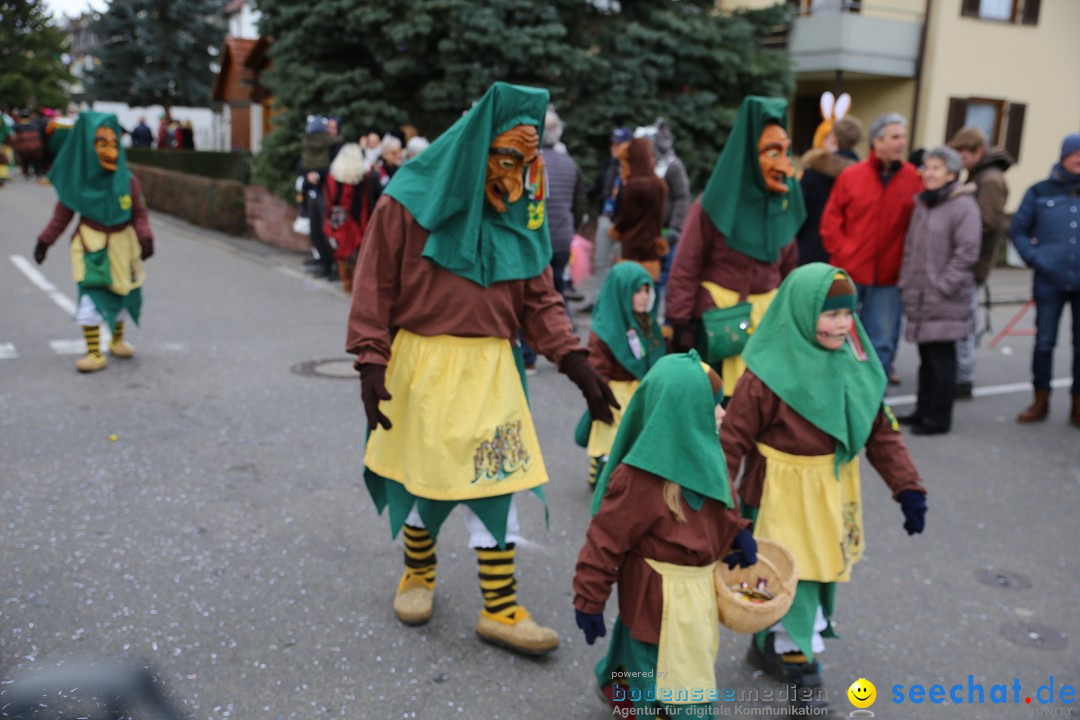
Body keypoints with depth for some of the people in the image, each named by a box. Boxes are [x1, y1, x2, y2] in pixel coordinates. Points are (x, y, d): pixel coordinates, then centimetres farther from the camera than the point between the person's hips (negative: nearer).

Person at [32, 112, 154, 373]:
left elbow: (140, 214, -4)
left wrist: (145, 239, -19)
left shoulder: (128, 180, -8)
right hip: (91, 245, -2)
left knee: (123, 292, 14)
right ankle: (94, 353, -5)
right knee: (90, 295, -10)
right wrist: (45, 241, -1)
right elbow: (62, 214, -1)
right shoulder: (79, 180, -9)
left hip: (122, 244, 2)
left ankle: (117, 340, 36)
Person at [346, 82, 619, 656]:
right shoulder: (411, 200, -7)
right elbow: (375, 285, -6)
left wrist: (575, 361, -5)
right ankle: (419, 572, 36)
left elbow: (539, 297, 5)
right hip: (421, 364, -3)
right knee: (421, 468, 10)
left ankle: (500, 608, 13)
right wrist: (371, 361, -13)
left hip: (490, 368, 3)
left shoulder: (520, 210, 5)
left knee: (497, 478, 2)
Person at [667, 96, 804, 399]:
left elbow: (788, 268, 12)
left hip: (767, 319, 4)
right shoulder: (713, 206, -12)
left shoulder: (783, 204, 3)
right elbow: (685, 270, -9)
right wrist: (680, 327, -10)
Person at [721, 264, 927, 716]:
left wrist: (908, 488, 0)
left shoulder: (855, 364, -2)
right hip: (783, 496, -6)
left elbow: (882, 431, 5)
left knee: (822, 573, 19)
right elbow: (731, 440, -16)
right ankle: (799, 663, 23)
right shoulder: (768, 374, -20)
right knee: (794, 578, 2)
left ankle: (769, 646, 41)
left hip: (834, 491, 7)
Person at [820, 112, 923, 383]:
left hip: (888, 277, 1)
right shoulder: (851, 175, -2)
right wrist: (841, 252, -5)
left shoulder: (913, 178, 1)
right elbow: (830, 220, 2)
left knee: (882, 342, 7)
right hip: (849, 273, -1)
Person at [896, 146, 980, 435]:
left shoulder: (964, 206, -8)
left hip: (945, 301, -7)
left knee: (941, 357, -3)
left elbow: (966, 253, -12)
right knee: (926, 356, 14)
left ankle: (938, 417, 6)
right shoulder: (923, 204, 15)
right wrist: (906, 283, 12)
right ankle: (923, 411, 23)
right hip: (919, 298, 7)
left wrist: (943, 286, -13)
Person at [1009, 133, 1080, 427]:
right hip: (1050, 282, -1)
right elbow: (1017, 230, 7)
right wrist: (1034, 257, -5)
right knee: (1044, 342, 5)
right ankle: (1041, 402, 17)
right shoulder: (1040, 192, 2)